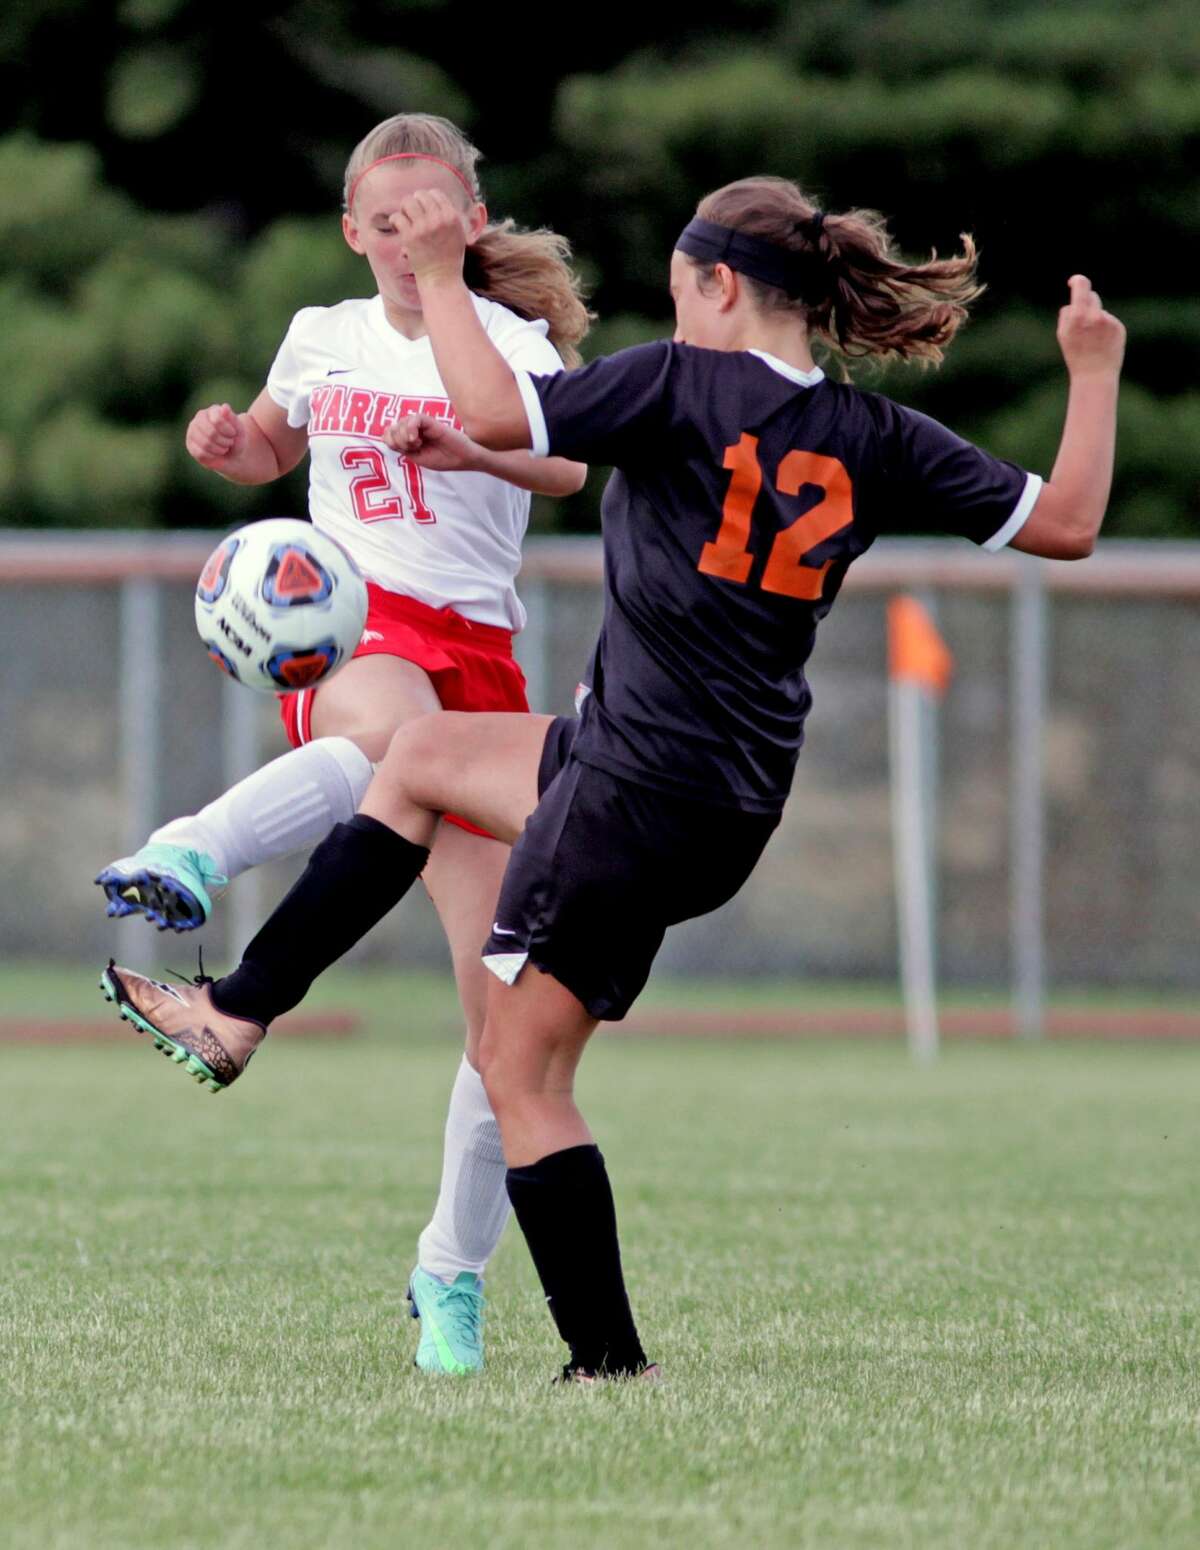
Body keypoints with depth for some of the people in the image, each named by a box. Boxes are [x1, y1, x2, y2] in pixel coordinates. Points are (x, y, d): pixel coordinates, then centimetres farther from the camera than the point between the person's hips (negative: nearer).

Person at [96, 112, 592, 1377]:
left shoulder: (513, 345, 2)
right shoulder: (323, 337, 13)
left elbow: (569, 466, -17)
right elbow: (270, 452, 33)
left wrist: (472, 451, -37)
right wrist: (229, 445, 9)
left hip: (477, 644, 0)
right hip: (345, 626, 0)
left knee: (503, 999, -4)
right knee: (395, 728, -42)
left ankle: (454, 1275, 10)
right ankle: (193, 857, -62)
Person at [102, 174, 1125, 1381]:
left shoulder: (685, 385, -12)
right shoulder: (875, 441, 3)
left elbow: (495, 414, -20)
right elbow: (1064, 524, 4)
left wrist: (438, 275, -6)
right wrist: (1093, 373, 17)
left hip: (635, 787, -8)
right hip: (740, 798, 8)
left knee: (521, 1068, 3)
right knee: (421, 755, 27)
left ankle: (610, 1360, 1)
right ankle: (244, 1007, 28)